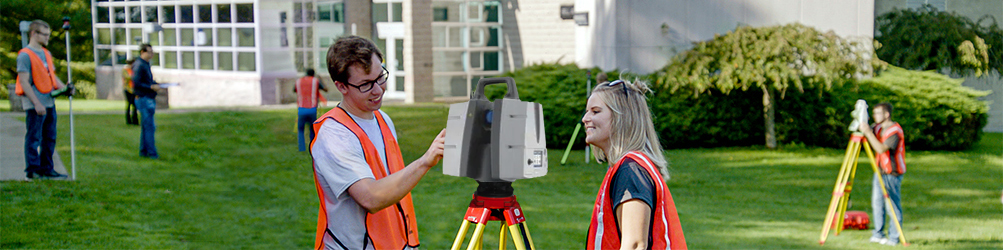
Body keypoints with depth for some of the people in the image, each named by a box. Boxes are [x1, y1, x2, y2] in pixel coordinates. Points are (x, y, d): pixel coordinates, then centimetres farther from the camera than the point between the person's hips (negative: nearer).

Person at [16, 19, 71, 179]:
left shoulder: (46, 54, 17)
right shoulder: (25, 55, -9)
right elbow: (24, 82, -14)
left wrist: (65, 88, 5)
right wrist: (37, 103, -19)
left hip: (49, 102, 8)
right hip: (35, 105, -8)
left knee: (49, 138, 11)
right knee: (34, 138, -3)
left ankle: (46, 169, 18)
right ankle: (33, 170, 2)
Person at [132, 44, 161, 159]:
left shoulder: (146, 64, 16)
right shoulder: (139, 65, -15)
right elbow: (136, 83, -21)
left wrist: (155, 84, 8)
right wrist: (151, 87, -19)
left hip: (148, 99, 10)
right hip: (144, 99, -10)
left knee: (145, 127, 13)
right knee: (149, 127, -8)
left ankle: (143, 151, 18)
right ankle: (152, 153, -5)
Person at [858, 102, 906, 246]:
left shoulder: (895, 131, -18)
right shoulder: (878, 127, 8)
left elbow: (881, 149, -28)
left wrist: (868, 133, -27)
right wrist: (860, 129, -5)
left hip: (892, 173, -8)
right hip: (880, 172, 8)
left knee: (893, 206, -3)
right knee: (877, 203, 12)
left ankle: (894, 237, 4)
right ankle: (878, 234, 21)